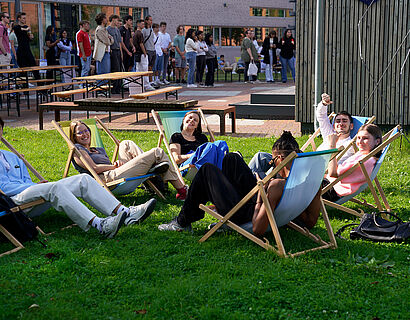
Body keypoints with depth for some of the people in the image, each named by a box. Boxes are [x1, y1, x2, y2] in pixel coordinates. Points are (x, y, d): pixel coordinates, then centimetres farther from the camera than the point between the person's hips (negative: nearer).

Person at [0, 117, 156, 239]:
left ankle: (126, 213, -24)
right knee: (54, 187, -37)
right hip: (14, 200, -7)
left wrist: (37, 185, 2)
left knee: (83, 179, -11)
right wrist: (37, 187, -12)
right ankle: (99, 225, -51)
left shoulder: (13, 157, 33)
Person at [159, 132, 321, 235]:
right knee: (232, 158, 20)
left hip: (243, 214, -8)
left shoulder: (278, 186, -35)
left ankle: (182, 222, 23)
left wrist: (260, 195, -21)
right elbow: (310, 223, -1)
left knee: (207, 169, 9)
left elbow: (258, 230, -34)